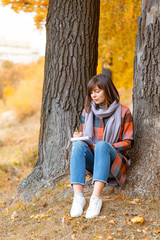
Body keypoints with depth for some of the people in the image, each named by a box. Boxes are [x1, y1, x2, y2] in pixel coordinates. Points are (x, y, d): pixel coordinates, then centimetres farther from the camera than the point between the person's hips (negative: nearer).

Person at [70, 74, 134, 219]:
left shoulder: (123, 112, 3)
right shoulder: (87, 111, 14)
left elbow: (128, 143, 0)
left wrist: (107, 147, -16)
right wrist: (79, 137, -6)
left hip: (114, 161, -3)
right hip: (92, 160, 3)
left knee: (102, 145, -36)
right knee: (78, 145, -30)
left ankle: (96, 197, -47)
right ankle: (78, 196, -42)